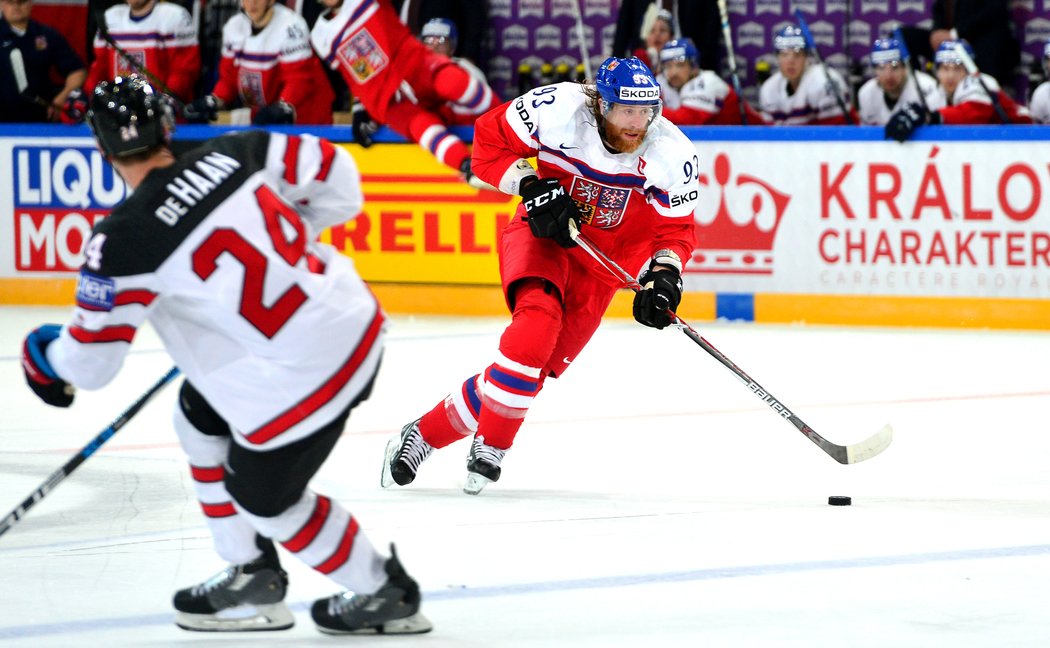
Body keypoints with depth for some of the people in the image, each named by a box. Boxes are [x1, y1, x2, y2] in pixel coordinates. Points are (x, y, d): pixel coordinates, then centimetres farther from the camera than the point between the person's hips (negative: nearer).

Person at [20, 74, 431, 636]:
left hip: (296, 383, -8)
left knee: (264, 499, 19)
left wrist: (41, 353, 16)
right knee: (200, 420, 26)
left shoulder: (122, 241, -17)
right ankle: (252, 582, 37)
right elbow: (334, 173, 8)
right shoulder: (232, 155, -2)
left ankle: (385, 596, 32)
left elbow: (88, 362, -8)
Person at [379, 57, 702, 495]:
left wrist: (662, 277, -28)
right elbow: (489, 139, -8)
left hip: (601, 262, 2)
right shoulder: (561, 109, -21)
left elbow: (676, 229, -10)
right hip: (543, 232, -2)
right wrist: (532, 187, -21)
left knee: (538, 365, -8)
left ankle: (425, 434, 6)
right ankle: (490, 444, -20)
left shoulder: (672, 153, -17)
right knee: (538, 316, -32)